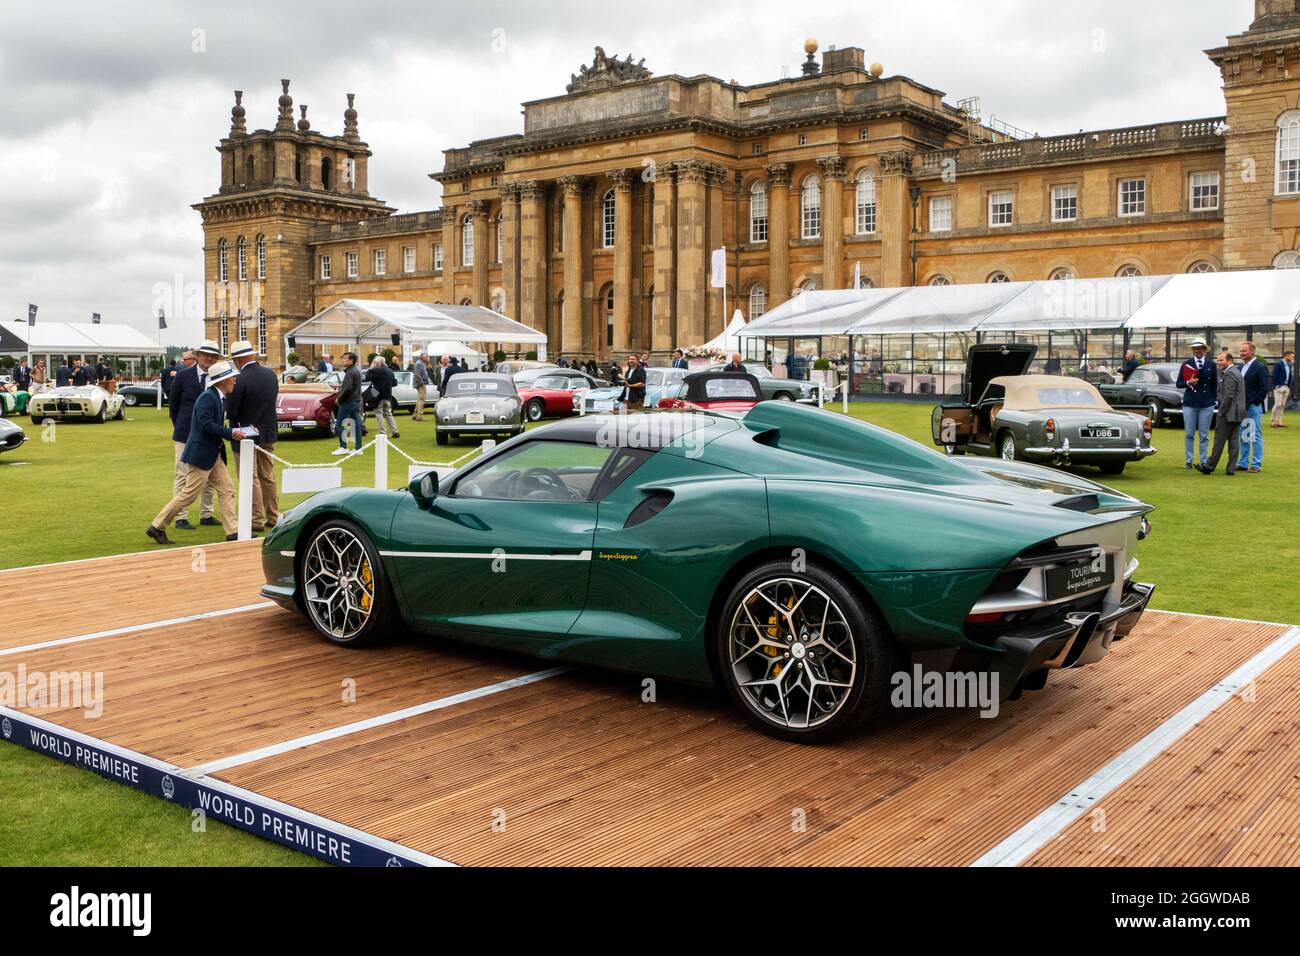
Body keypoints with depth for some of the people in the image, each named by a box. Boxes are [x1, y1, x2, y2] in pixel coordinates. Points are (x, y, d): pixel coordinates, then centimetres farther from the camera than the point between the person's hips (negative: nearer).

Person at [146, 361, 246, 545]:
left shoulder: (219, 398, 12)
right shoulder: (207, 397, -17)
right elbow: (206, 425, -25)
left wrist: (234, 433, 3)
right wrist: (232, 433, -22)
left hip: (214, 455, 10)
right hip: (200, 454, -10)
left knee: (227, 491, 5)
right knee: (189, 494, -3)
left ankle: (232, 532, 7)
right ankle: (157, 527, 8)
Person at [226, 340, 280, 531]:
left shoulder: (240, 381, -21)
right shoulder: (271, 374, -1)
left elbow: (230, 412, -18)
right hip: (269, 432, 6)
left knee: (250, 479, 3)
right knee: (268, 476, 16)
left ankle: (257, 520, 6)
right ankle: (273, 517, 22)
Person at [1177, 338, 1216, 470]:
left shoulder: (1211, 365, 8)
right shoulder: (1186, 364, 6)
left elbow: (1214, 384, 12)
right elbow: (1179, 384, 5)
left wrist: (1213, 399, 3)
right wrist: (1188, 383, -14)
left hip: (1206, 404, 0)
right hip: (1190, 403, 0)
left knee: (1204, 435, 3)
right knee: (1189, 434, 1)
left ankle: (1203, 461, 9)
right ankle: (1188, 460, 9)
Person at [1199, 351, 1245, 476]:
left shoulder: (1229, 374, -15)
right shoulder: (1237, 371, 17)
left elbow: (1228, 396, -21)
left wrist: (1221, 411, -14)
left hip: (1228, 413, -10)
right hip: (1238, 413, 10)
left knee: (1219, 439, -4)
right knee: (1234, 440, 7)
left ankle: (1209, 467, 0)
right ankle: (1232, 468, 8)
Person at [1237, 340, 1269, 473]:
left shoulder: (1260, 367, -8)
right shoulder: (1240, 367, 13)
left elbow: (1264, 389, -11)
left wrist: (1250, 403, -14)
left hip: (1254, 407, -7)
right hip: (1242, 407, 7)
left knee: (1256, 437, -1)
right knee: (1243, 436, 11)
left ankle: (1256, 465, 2)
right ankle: (1242, 463, 17)